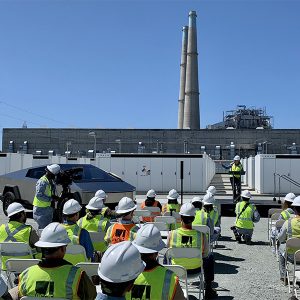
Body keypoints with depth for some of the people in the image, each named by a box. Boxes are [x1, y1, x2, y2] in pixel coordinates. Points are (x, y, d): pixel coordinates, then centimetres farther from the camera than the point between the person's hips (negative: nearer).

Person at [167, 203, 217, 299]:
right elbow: (205, 254, -8)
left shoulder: (172, 234, -22)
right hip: (196, 269, -1)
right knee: (210, 257, 29)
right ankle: (208, 290, 33)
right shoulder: (201, 235, -24)